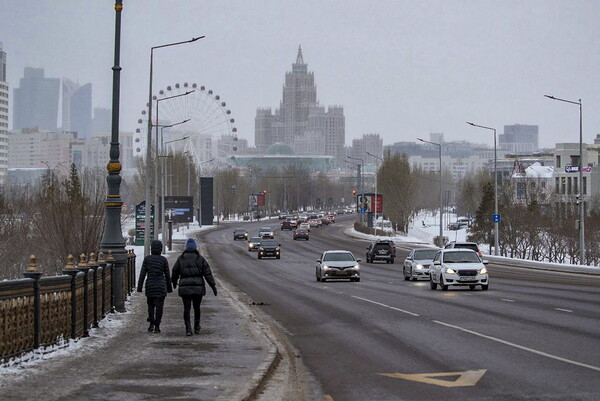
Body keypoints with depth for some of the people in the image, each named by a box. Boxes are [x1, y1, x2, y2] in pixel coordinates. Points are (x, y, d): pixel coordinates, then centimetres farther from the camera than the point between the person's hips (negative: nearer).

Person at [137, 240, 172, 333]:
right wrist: (169, 288, 13)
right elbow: (167, 275, 3)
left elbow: (142, 274, -4)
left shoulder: (147, 259, -3)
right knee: (159, 306, 3)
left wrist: (139, 287, 1)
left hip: (150, 285, 1)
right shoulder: (164, 260, -3)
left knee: (150, 305, 18)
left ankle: (151, 324, 10)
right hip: (160, 286, -1)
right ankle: (157, 326, -1)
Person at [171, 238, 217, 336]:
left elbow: (175, 272, 13)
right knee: (197, 307, 16)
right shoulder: (200, 259, 0)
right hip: (198, 287, 1)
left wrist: (174, 282, 32)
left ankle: (188, 329, -13)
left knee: (187, 308, -1)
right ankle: (197, 328, 26)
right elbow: (208, 273, -4)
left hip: (185, 287, 0)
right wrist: (213, 286, -3)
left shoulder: (181, 259, 3)